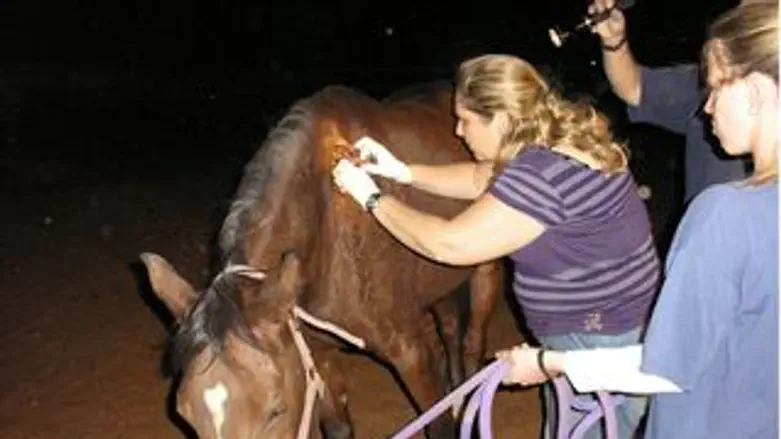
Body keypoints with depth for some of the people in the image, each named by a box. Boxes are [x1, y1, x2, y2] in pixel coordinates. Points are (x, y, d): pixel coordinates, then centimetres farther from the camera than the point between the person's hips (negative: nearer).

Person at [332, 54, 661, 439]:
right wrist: (404, 172, 6)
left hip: (602, 347, -10)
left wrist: (373, 199, -14)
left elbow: (448, 245, -27)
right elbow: (483, 180, 16)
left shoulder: (543, 174, -30)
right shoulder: (551, 143, 1)